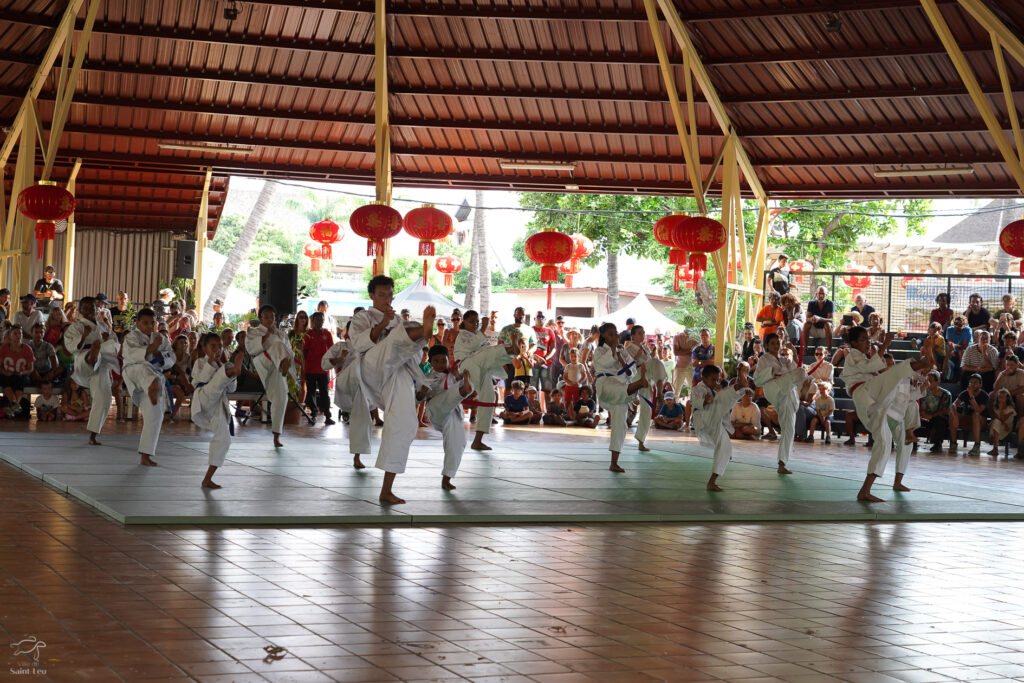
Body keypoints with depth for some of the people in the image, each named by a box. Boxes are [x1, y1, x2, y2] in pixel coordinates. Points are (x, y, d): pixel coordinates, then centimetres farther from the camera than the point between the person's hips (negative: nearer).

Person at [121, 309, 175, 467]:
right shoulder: (131, 337, 1)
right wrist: (152, 348, -26)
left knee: (154, 416, 3)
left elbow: (171, 358, 11)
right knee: (143, 369, -42)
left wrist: (160, 356, -10)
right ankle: (153, 387, -80)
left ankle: (145, 456, 11)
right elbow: (132, 354, -18)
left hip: (155, 374, 6)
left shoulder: (160, 338, 17)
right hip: (134, 373, -6)